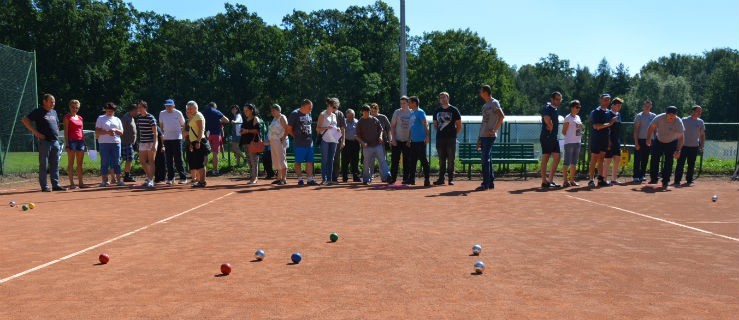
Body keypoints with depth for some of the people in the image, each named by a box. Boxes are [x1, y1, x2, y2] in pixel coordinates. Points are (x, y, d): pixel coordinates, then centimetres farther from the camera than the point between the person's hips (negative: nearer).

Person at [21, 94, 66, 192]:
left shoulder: (54, 112, 18)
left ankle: (55, 185, 11)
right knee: (43, 164, -2)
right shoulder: (38, 112, -3)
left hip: (55, 141, 7)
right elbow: (24, 120, -9)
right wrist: (36, 132, -14)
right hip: (44, 141, -6)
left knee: (55, 165, 7)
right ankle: (44, 186, 1)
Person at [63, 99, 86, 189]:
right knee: (71, 163, -3)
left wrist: (85, 142, 15)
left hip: (80, 141, 6)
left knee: (80, 163, 7)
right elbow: (66, 131, -6)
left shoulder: (80, 118, 16)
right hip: (71, 140, -6)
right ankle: (72, 183, -2)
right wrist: (66, 144, -13)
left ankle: (80, 182, 11)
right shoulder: (67, 117, -1)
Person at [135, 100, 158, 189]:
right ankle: (149, 178, 24)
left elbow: (155, 132, -13)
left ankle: (151, 180, 3)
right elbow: (139, 130, 18)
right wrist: (139, 141, 16)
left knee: (151, 162, -1)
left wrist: (154, 144, -20)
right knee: (142, 161, 8)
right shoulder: (138, 117, 9)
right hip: (142, 142, 7)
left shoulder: (150, 117, -11)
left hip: (151, 142, -7)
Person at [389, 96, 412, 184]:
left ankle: (406, 179, 10)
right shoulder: (397, 112, 3)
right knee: (394, 160, -1)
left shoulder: (412, 113, 5)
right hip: (397, 140, -1)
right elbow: (392, 126, 3)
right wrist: (393, 139, -6)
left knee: (407, 161, 3)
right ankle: (393, 178, 5)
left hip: (407, 141, 1)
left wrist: (410, 139, -1)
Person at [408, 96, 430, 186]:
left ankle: (427, 179, -2)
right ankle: (412, 179, 18)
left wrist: (427, 136, -25)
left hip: (420, 141, -9)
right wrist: (409, 139, 21)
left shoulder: (420, 112, -8)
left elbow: (425, 124, -16)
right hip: (413, 141, 9)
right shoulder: (412, 114, 18)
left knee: (423, 160, -6)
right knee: (412, 160, 11)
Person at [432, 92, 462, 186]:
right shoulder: (437, 111, 13)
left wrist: (454, 134, -1)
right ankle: (441, 179, 11)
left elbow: (459, 126, 3)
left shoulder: (454, 110, 2)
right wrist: (440, 132, 9)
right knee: (441, 160, 7)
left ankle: (451, 179, 4)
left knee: (450, 160, -2)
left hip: (451, 139, -3)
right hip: (440, 138, 4)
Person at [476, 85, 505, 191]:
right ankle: (491, 183, 17)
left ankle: (485, 184, -9)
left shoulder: (494, 103, -7)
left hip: (489, 136, -9)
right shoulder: (485, 105, 21)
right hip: (483, 136, 9)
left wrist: (494, 130, -21)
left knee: (485, 159, -11)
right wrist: (479, 139, 20)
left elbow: (502, 116, -20)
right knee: (485, 159, 11)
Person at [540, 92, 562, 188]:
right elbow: (547, 120, -27)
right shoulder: (547, 108, -10)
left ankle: (550, 180, 12)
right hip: (547, 137, -9)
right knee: (545, 159, -4)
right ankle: (544, 181, 0)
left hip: (554, 138, 9)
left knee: (557, 158, 7)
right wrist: (550, 128, -11)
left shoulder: (555, 109, 18)